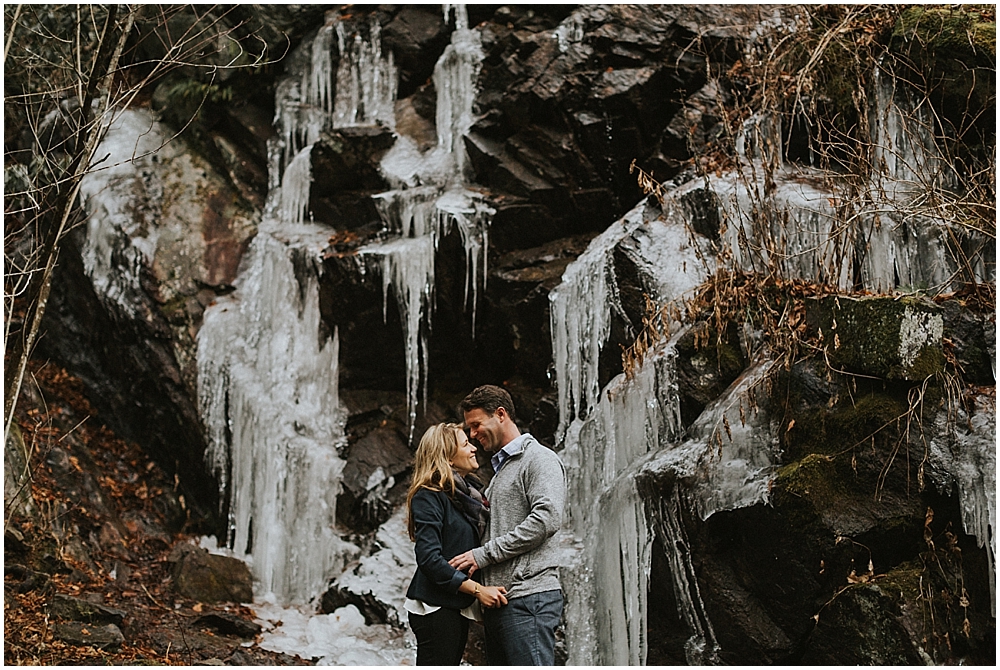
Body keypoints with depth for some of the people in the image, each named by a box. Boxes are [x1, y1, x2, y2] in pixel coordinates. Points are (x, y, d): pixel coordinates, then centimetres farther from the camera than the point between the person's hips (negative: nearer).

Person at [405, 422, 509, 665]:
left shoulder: (469, 493, 14)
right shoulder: (429, 497, -11)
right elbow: (430, 559, -19)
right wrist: (477, 589, -19)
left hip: (458, 607, 8)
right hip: (435, 607, -8)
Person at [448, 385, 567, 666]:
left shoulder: (539, 458, -3)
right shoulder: (500, 468, 26)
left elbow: (546, 518, -18)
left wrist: (484, 553, -14)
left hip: (528, 596, -10)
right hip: (499, 600, 10)